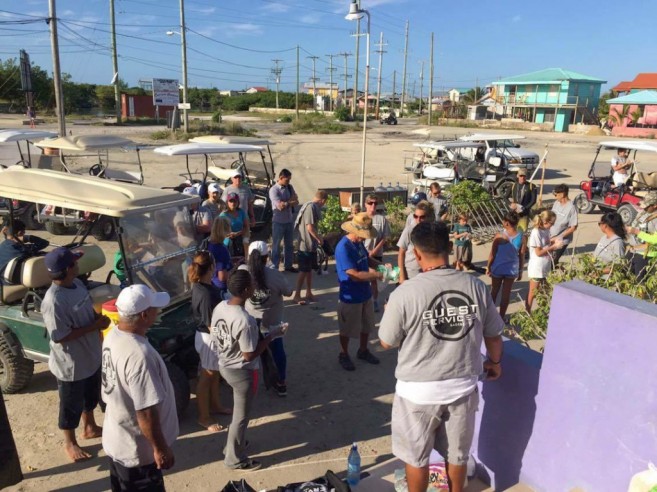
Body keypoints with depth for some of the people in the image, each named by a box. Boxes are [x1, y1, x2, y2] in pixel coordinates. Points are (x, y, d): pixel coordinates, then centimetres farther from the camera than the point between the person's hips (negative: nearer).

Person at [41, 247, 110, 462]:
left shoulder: (77, 283, -5)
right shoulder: (54, 302, -31)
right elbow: (60, 337, -27)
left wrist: (99, 317, -10)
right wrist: (95, 325, -24)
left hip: (91, 356, 8)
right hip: (71, 364, -8)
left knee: (91, 396, 28)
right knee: (72, 405, 15)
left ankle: (90, 428, 52)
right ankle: (70, 443, 38)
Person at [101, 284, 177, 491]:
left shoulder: (113, 336, -6)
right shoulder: (139, 355, -36)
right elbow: (146, 411, -30)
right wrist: (160, 448, -18)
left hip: (116, 439, 8)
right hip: (137, 449, -8)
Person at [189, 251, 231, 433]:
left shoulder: (201, 285, -5)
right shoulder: (207, 294, -31)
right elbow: (211, 326, -25)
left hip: (209, 335, 9)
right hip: (209, 338, -9)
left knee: (215, 373, 25)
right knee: (206, 377, 7)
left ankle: (215, 404, 45)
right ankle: (204, 418, 24)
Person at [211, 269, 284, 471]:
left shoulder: (220, 307, -7)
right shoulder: (245, 320, -32)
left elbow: (214, 334, 6)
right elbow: (249, 355, -25)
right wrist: (271, 335, -17)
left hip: (224, 365, 8)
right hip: (242, 372, -8)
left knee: (239, 411, 29)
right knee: (241, 416, 13)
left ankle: (234, 444, 47)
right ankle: (235, 459, 30)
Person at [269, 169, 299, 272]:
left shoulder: (290, 187, 5)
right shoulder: (274, 190, -15)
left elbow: (296, 202, -1)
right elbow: (280, 206, -22)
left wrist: (285, 202, -17)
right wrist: (290, 201, -9)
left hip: (290, 220, 6)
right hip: (278, 222, -6)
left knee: (289, 244, 15)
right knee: (276, 245, 5)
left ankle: (289, 265, 27)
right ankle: (274, 267, 13)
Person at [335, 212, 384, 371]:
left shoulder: (359, 243, -1)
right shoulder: (343, 248, -28)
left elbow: (367, 259, 16)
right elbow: (355, 275, -30)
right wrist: (377, 275, -23)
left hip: (365, 293, 8)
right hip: (350, 297, -8)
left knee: (366, 325, 22)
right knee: (348, 329, 12)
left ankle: (363, 351, 43)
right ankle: (343, 355, 33)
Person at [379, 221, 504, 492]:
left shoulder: (405, 293, -21)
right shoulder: (476, 287, -9)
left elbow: (387, 342, -8)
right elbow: (493, 335, 4)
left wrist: (390, 313, 11)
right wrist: (495, 362, 25)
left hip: (419, 390, -4)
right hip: (463, 386, 4)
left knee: (416, 456, 19)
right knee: (457, 453, 25)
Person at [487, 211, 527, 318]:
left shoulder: (499, 236, -18)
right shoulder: (522, 237, -11)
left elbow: (492, 254, -11)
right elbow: (522, 256, -3)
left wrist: (488, 267, 4)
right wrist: (520, 271, 9)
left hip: (498, 268, -1)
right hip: (512, 269, 1)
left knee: (494, 292, 18)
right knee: (506, 294, 13)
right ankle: (501, 317, 23)